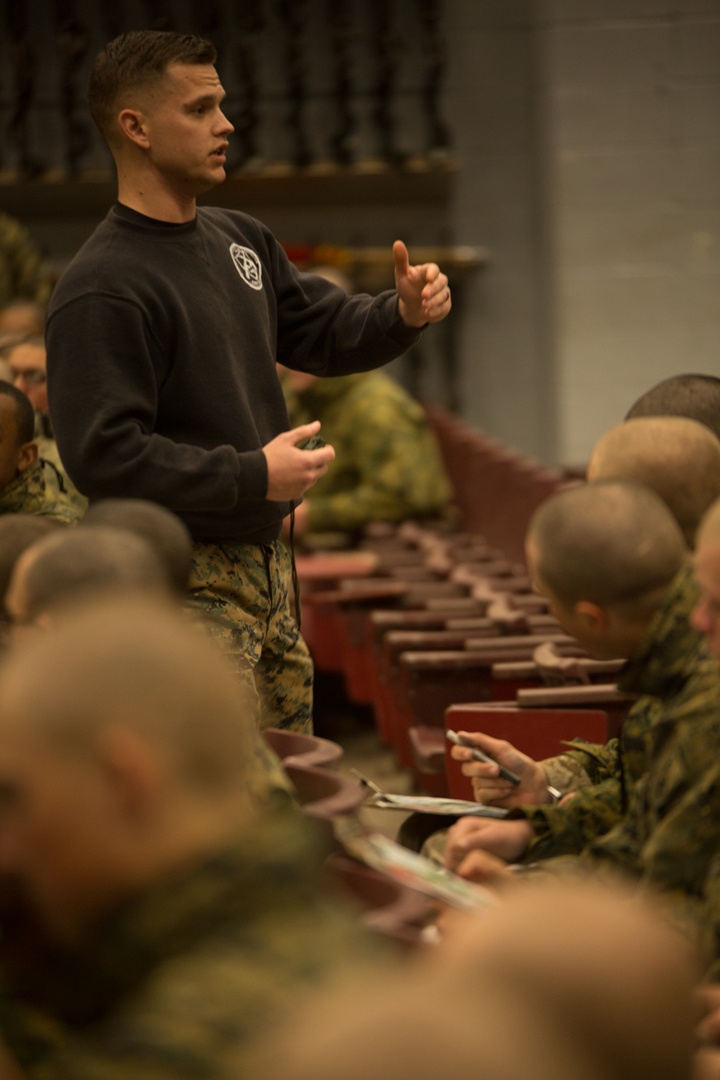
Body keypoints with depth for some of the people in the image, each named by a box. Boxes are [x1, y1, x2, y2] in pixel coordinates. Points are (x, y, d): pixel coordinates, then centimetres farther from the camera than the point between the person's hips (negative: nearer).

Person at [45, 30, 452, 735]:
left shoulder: (241, 241, 10)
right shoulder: (101, 290, -18)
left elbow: (326, 334, 21)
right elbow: (102, 455, -24)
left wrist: (403, 313, -1)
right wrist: (252, 477, -24)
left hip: (264, 564, 9)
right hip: (183, 584, -9)